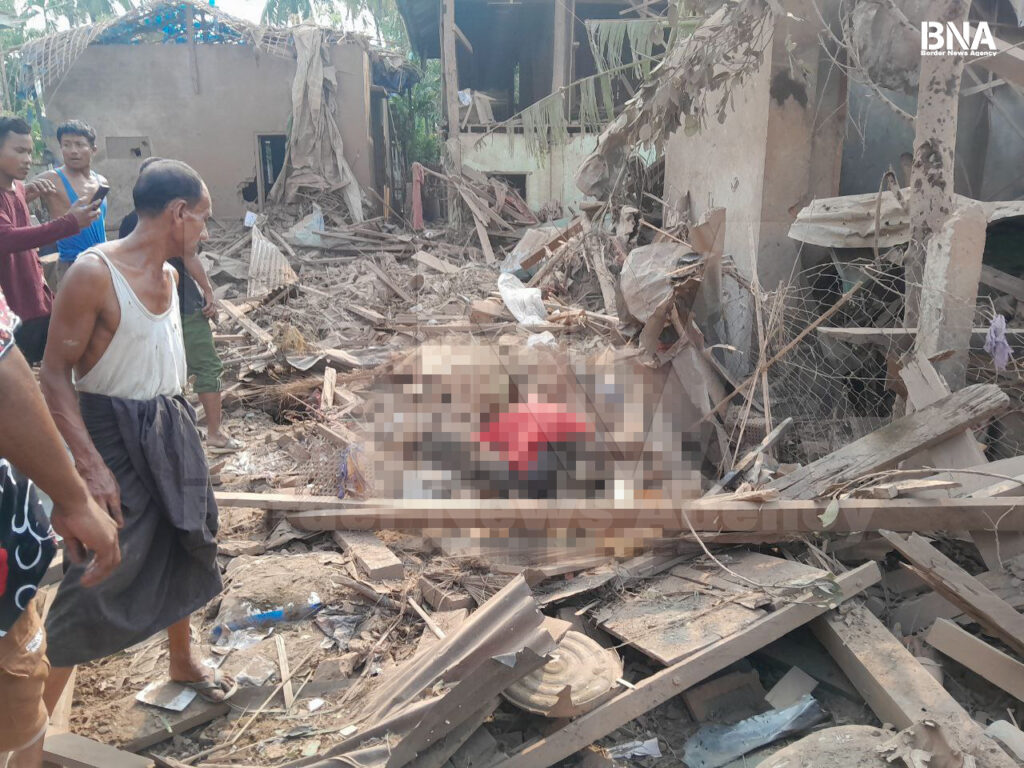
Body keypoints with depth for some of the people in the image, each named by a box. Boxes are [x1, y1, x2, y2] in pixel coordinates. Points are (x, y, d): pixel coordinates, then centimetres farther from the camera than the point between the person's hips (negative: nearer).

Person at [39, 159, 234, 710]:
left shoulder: (170, 275, 5)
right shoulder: (95, 272, -19)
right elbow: (54, 375, -18)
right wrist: (93, 467, -24)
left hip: (171, 429, 8)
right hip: (115, 436, -8)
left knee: (185, 549, 20)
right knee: (98, 582, -6)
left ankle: (183, 662, 42)